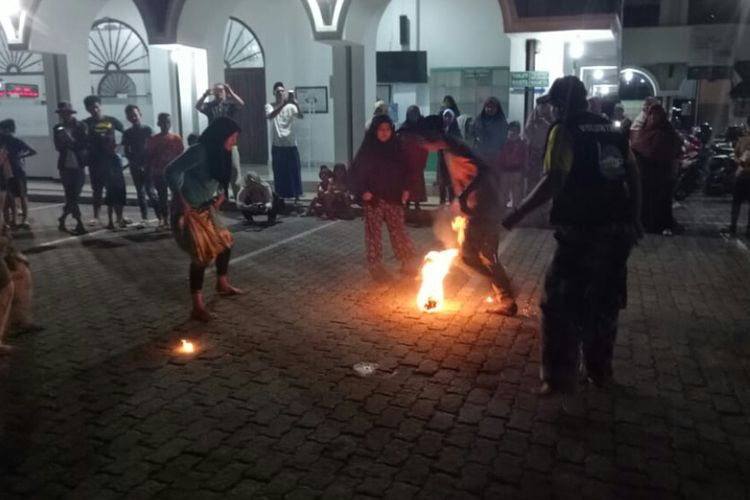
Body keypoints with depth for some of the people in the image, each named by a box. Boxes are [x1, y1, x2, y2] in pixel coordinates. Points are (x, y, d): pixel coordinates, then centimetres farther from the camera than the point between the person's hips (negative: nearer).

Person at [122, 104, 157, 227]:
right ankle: (144, 218, 8)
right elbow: (127, 152, 7)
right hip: (135, 167, 3)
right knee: (140, 193, 4)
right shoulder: (127, 133, 8)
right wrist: (136, 164, -6)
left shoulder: (147, 130, 2)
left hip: (148, 165, -3)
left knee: (150, 191, -9)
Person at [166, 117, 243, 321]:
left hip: (206, 209, 9)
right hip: (189, 211, -9)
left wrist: (220, 194, 7)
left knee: (225, 242, 17)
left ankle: (222, 284, 41)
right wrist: (181, 202, -24)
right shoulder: (199, 151, -22)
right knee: (202, 254, -9)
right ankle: (198, 307, -1)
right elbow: (172, 171, -27)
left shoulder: (220, 154, 5)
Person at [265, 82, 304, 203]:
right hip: (277, 145, -1)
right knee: (279, 173, 3)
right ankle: (281, 197, 13)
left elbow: (301, 116, -14)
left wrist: (296, 103, -31)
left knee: (295, 171, 3)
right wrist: (283, 103, -31)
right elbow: (270, 116, -22)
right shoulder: (270, 106, 1)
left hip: (291, 144, 1)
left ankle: (297, 196, 12)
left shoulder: (290, 106, 3)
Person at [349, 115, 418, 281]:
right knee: (374, 232, 4)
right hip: (373, 199, -2)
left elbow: (404, 170, 12)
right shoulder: (367, 150, -4)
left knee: (398, 229, 6)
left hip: (393, 197, 2)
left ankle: (407, 262, 14)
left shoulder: (396, 149, 4)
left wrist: (405, 189, 1)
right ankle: (375, 265, 12)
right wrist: (362, 192, -13)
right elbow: (356, 172, -3)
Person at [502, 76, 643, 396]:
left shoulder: (565, 130, -6)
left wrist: (518, 214, -18)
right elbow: (633, 176, 12)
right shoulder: (611, 130, 14)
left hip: (582, 231, -7)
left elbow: (554, 181, -19)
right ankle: (599, 370, 29)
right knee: (604, 302, 18)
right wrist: (634, 219, 18)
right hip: (617, 228, 7)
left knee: (562, 304, 3)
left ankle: (560, 377, 6)